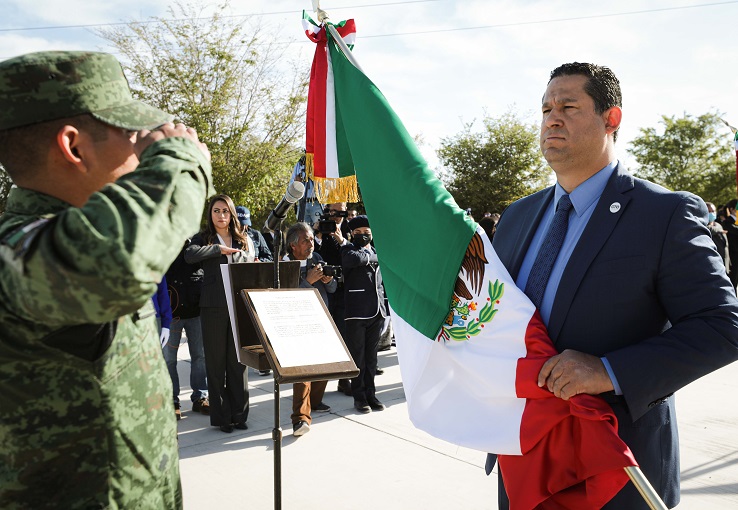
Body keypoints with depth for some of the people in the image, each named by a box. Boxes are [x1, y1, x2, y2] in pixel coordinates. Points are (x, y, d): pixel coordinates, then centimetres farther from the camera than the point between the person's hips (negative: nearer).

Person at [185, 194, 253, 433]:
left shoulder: (245, 241, 15)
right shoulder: (203, 239, 6)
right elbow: (190, 255, -17)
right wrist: (219, 249, -12)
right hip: (213, 307, -2)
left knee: (238, 361, 6)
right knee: (216, 363, 4)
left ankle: (239, 414, 16)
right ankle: (221, 416, 14)